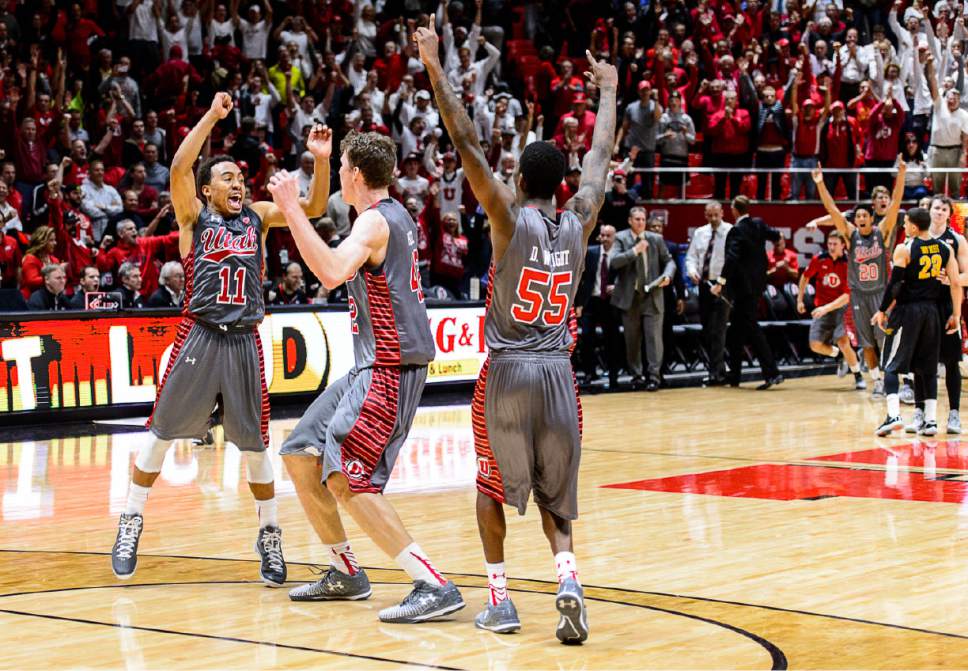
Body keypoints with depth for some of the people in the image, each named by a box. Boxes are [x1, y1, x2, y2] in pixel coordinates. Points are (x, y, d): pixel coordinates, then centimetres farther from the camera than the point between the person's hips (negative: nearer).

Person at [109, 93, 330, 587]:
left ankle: (269, 534, 17)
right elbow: (179, 168, -12)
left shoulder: (258, 216, 13)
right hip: (199, 336, -2)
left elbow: (314, 208, 5)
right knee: (162, 431, 1)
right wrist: (212, 117, -16)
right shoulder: (194, 216, 6)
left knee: (254, 444, 4)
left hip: (244, 341, 2)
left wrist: (320, 160, -11)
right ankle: (130, 525, 13)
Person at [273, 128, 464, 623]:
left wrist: (291, 208, -30)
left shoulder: (375, 221, -16)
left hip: (389, 371, -10)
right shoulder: (395, 215, 15)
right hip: (372, 366, 10)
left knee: (346, 480, -17)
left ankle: (435, 587, -19)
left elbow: (332, 272, -34)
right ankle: (344, 573, 22)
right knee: (299, 455, 14)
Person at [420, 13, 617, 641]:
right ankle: (569, 580, -12)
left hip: (507, 372, -3)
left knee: (493, 484, 17)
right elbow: (601, 156, 19)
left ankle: (500, 599, 13)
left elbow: (468, 144, -9)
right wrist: (608, 89, 32)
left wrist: (436, 69, -6)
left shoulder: (510, 217, -6)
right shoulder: (579, 222, 4)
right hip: (558, 375, 3)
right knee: (554, 496, 13)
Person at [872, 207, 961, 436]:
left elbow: (894, 284, -13)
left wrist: (882, 311, -2)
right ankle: (931, 420, 10)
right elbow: (955, 283, 2)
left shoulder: (904, 249, -11)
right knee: (928, 368, 13)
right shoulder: (945, 248, 4)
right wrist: (956, 314, 8)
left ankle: (893, 415, -14)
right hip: (931, 311, 5)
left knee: (891, 366, 1)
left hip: (907, 311, -4)